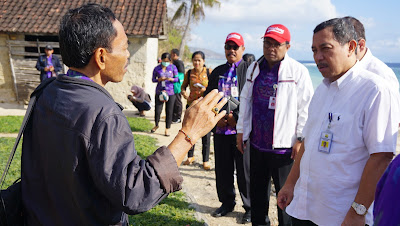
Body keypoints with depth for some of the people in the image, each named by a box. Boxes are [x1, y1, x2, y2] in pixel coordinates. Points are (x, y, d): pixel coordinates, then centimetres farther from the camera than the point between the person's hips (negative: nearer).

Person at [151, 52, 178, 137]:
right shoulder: (157, 68, 2)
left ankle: (167, 129, 16)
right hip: (159, 91, 0)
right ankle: (156, 125, 26)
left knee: (169, 111, 2)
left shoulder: (173, 67, 2)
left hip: (170, 92, 0)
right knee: (158, 110, -2)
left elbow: (177, 79, 6)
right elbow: (153, 79, 8)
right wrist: (159, 79, -12)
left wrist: (171, 79, -15)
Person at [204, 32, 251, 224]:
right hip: (221, 129, 5)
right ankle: (227, 203, 31)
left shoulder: (250, 70, -2)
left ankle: (250, 207, 19)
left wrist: (236, 117, -15)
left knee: (245, 170, 2)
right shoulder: (217, 72, 15)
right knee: (222, 169, 13)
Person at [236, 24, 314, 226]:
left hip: (284, 145, -5)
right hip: (257, 142, 6)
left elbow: (306, 108, -7)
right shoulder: (254, 69, 10)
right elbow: (245, 101, 16)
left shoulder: (298, 71, -7)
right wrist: (241, 131, 14)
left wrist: (301, 139, -11)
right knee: (257, 190, 18)